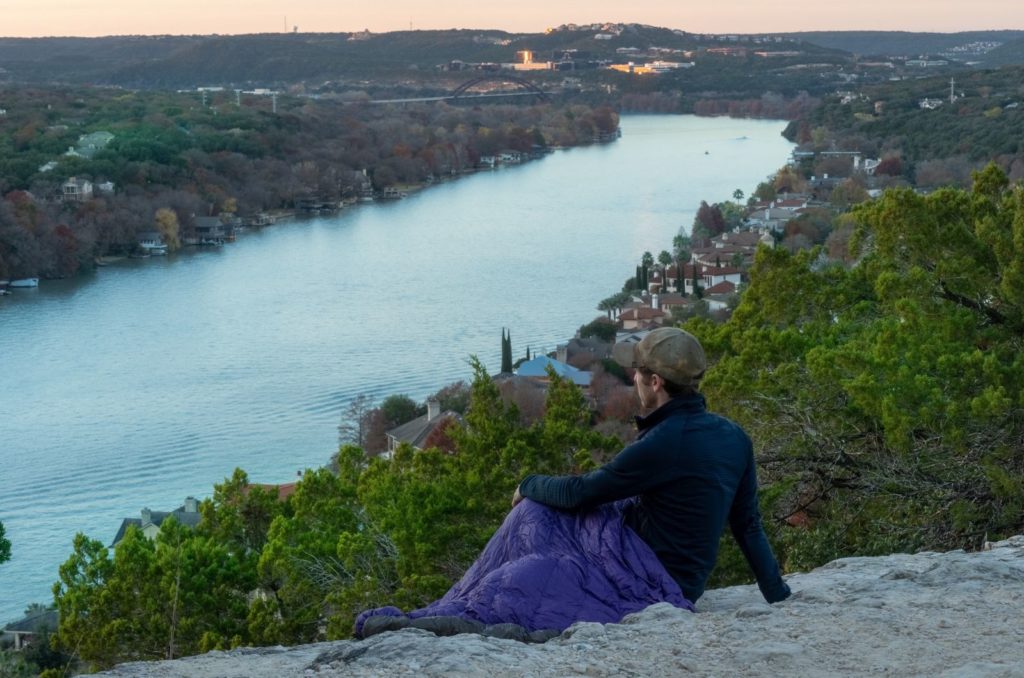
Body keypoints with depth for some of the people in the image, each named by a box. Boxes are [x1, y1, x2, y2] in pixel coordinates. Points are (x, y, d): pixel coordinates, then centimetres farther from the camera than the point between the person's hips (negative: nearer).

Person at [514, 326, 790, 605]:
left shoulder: (659, 446, -24)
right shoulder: (734, 437, 1)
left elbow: (578, 494, -16)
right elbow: (748, 526, 7)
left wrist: (528, 485, 3)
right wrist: (778, 594, 16)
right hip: (687, 587, 8)